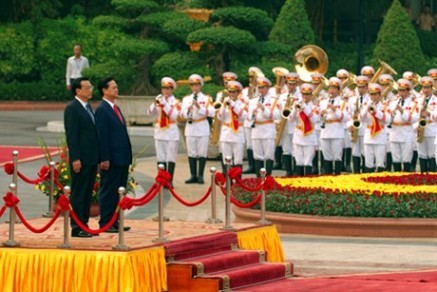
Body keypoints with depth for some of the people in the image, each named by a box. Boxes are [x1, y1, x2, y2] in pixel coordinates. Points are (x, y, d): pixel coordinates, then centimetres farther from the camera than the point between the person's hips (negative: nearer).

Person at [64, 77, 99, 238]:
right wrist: (75, 158, -20)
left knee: (88, 194, 11)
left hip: (91, 158, 9)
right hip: (81, 159, -9)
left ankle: (84, 225, 17)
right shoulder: (72, 108, -11)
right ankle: (76, 228, -2)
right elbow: (71, 135, -15)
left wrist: (97, 157, 17)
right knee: (78, 193, -4)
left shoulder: (88, 107, 16)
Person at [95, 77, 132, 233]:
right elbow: (102, 136, -15)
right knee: (108, 191, -2)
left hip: (122, 158, 9)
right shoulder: (102, 109, -12)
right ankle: (105, 224, 3)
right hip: (111, 159, -9)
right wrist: (104, 159, -18)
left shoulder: (115, 108, 16)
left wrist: (128, 156, 15)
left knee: (119, 191, 12)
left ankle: (115, 222, 18)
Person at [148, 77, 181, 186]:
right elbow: (151, 113, -1)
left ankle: (169, 181, -4)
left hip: (171, 133, -4)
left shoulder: (175, 102, 0)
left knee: (171, 157, -5)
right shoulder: (158, 100, 10)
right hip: (159, 132, 4)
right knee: (161, 157, 5)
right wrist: (155, 103, -18)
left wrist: (165, 104, -18)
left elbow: (174, 115, -15)